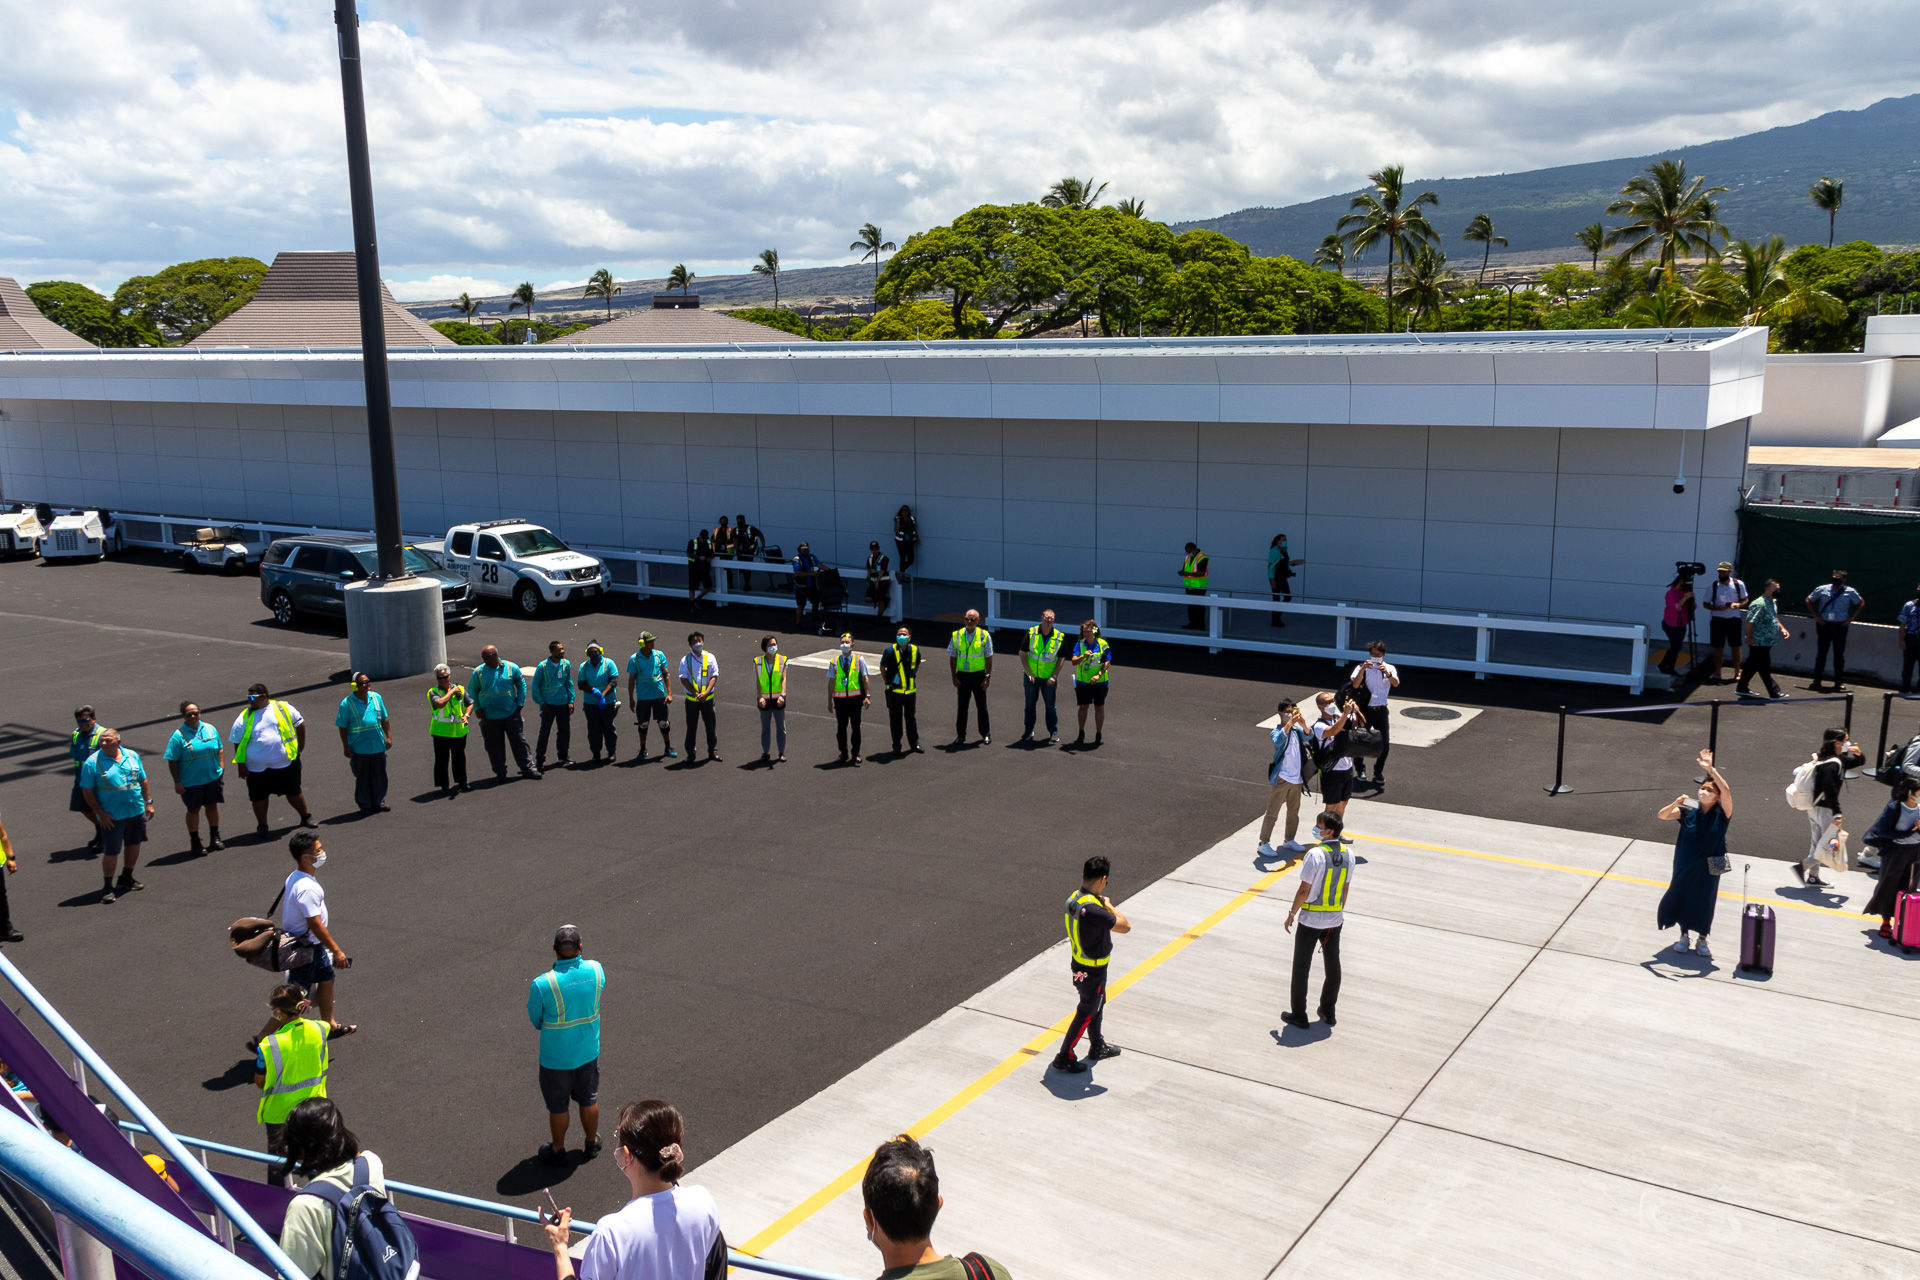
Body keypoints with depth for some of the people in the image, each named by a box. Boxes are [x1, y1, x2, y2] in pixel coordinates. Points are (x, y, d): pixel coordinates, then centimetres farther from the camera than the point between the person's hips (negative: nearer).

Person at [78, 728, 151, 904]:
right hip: (111, 816, -5)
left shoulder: (132, 756, 3)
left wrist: (148, 802, 11)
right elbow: (87, 790, -8)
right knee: (111, 851, -5)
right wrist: (100, 813, -13)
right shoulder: (93, 762, -11)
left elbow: (143, 781, 14)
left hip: (136, 811, 5)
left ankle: (126, 878, 34)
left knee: (134, 844, 16)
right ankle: (107, 887, 8)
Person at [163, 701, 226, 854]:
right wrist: (177, 782, -13)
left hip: (213, 777, 4)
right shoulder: (178, 736, -11)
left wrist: (221, 767, 3)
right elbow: (172, 761, -11)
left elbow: (220, 749, 14)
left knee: (212, 806, 16)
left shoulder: (210, 729, 3)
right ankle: (194, 842, 18)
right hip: (191, 782, -4)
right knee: (193, 810, 6)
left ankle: (215, 837, 32)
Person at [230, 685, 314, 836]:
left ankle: (306, 817, 28)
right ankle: (262, 826, 24)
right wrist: (241, 764, -2)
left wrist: (301, 745, 8)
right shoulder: (244, 718, -2)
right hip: (257, 767, 1)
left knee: (294, 792, 10)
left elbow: (300, 724, 9)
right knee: (259, 797, 7)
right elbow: (237, 743, 2)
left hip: (285, 762, -1)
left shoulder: (283, 708, -3)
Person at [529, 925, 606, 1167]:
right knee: (589, 1099, 25)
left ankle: (558, 1149, 39)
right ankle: (592, 1144, 43)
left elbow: (536, 1021, -12)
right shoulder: (596, 970, -17)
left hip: (556, 1058, -3)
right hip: (589, 1051, 3)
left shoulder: (541, 985, -28)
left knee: (557, 1106, 19)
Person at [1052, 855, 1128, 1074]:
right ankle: (1064, 1058, 17)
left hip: (1078, 963, 9)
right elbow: (1124, 926, -25)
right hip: (1092, 971, -9)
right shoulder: (1093, 910, -34)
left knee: (1097, 1003, 26)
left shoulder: (1073, 898, -4)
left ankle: (1097, 1047, 44)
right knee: (1086, 1012, 7)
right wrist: (1109, 905, -14)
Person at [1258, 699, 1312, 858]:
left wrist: (1303, 724, -31)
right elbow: (1278, 741, -31)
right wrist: (1290, 723, -39)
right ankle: (1264, 843, 4)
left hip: (1296, 779, 6)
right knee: (1272, 813, -3)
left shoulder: (1297, 730, 7)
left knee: (1293, 812, 16)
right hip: (1281, 779, -6)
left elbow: (1307, 737, -13)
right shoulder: (1276, 732, -9)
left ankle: (1289, 840, 30)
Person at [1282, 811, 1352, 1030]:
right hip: (1335, 918, 5)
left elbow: (1304, 890, -18)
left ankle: (1298, 1016, 15)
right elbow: (1345, 887, 6)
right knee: (1332, 965, 18)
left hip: (1311, 919, -5)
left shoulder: (1315, 854, -22)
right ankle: (1328, 1012, 29)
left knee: (1301, 967, 8)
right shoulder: (1348, 854, -3)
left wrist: (1291, 913, -7)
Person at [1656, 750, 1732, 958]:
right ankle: (1684, 936, 29)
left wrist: (1711, 769, -37)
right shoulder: (1689, 810, -8)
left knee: (1705, 901, 10)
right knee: (1682, 898, 11)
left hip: (1708, 868, -1)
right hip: (1685, 865, 1)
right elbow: (1662, 816, -17)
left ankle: (1702, 940, 27)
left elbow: (1726, 791, -29)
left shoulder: (1721, 814, -12)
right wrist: (1675, 804, -37)